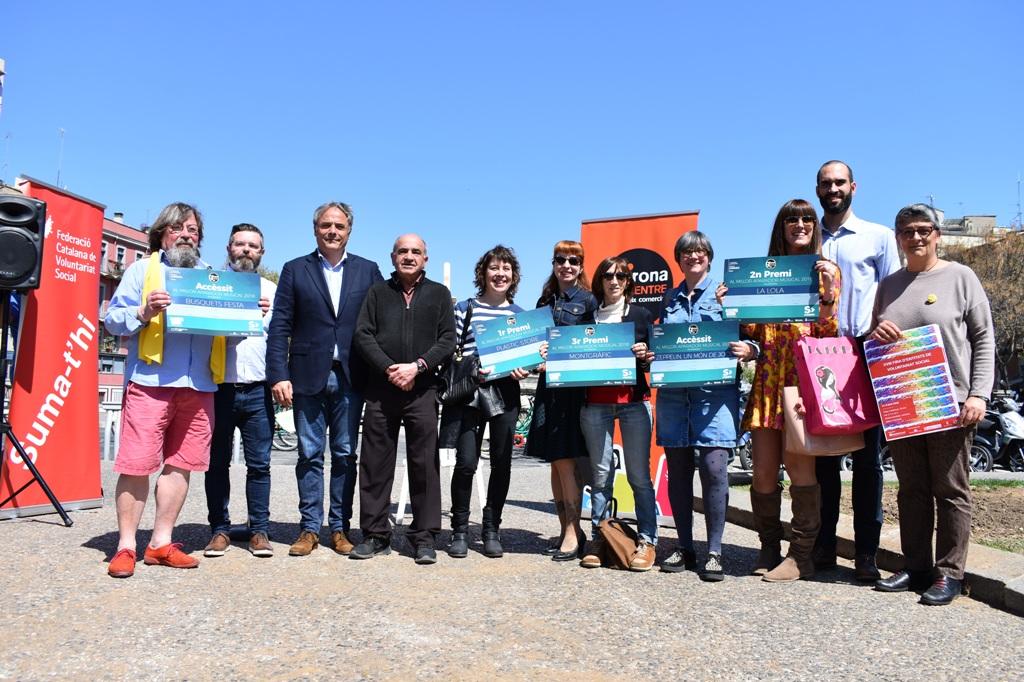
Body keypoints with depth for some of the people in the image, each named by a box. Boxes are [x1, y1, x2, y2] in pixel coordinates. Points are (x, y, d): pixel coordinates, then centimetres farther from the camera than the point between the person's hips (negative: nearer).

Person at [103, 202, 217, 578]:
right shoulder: (142, 270, 12)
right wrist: (143, 312, -14)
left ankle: (161, 543, 16)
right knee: (136, 464, -5)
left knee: (180, 464, 6)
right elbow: (113, 319, 4)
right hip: (150, 381, -3)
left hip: (199, 385, 4)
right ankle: (126, 546, 7)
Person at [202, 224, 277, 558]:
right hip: (218, 388, 0)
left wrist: (266, 317, -8)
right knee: (217, 463, 6)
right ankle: (220, 529, 16)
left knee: (259, 464, 2)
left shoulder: (271, 290, 14)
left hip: (257, 391, 1)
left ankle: (259, 530, 10)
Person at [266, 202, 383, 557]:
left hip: (350, 378, 1)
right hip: (308, 377, 0)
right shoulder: (295, 270, 7)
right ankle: (309, 528, 15)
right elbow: (280, 327, 2)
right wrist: (278, 375, -8)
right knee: (310, 455, 5)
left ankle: (340, 527, 16)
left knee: (345, 455, 6)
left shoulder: (368, 271, 9)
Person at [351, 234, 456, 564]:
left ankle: (424, 537, 8)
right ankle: (375, 534, 14)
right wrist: (389, 369, -10)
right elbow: (363, 335, 3)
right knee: (375, 463, 4)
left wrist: (417, 367, -11)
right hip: (380, 389, 1)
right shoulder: (378, 292, 13)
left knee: (424, 464, 0)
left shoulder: (439, 294, 11)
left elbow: (447, 340, 2)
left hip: (422, 391, -1)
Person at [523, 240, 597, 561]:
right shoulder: (545, 301, 15)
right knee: (555, 461, 8)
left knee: (566, 460, -7)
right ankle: (566, 528, 18)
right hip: (548, 384, 6)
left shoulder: (588, 301, 0)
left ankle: (573, 532, 2)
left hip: (575, 386, -5)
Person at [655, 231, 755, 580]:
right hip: (673, 393, 4)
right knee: (677, 470, 6)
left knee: (714, 467, -10)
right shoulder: (669, 299, 18)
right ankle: (684, 548, 18)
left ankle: (714, 552, 2)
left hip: (715, 391, -4)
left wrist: (748, 349, -18)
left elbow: (750, 336, 4)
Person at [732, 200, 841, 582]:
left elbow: (828, 333, 0)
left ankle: (801, 555, 5)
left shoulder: (826, 271, 8)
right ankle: (769, 548, 18)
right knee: (763, 470, 2)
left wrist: (828, 293, -14)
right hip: (768, 378, 3)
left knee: (799, 465, -8)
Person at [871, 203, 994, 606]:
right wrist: (876, 334, -3)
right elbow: (874, 340, 21)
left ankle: (949, 573, 10)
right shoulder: (889, 285, 14)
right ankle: (916, 567, 20)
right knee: (911, 489, 10)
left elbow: (984, 340, -2)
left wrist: (978, 394, -11)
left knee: (950, 490, 2)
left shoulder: (960, 278, 1)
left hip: (950, 402, -4)